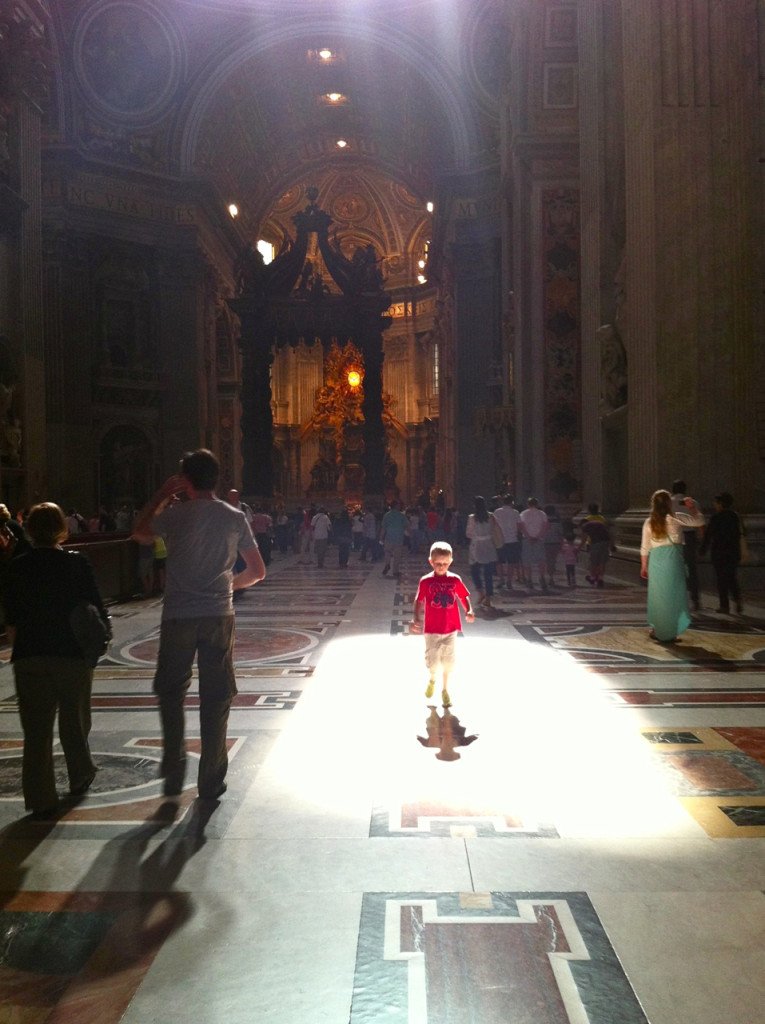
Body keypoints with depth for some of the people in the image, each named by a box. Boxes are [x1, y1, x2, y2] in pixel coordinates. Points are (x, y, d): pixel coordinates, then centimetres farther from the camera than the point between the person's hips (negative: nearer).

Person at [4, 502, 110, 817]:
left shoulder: (17, 567, -1)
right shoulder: (77, 563, -7)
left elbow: (11, 622, 2)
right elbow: (96, 609, -6)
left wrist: (19, 648, 15)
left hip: (29, 658, 1)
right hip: (73, 655, -1)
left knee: (36, 730, 7)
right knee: (74, 722, 17)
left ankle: (40, 799, 8)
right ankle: (80, 777, 35)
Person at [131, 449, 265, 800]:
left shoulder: (176, 514, -4)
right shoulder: (235, 518, 2)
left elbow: (139, 533, 17)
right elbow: (257, 572, 6)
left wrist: (161, 496, 18)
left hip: (178, 617, -1)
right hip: (218, 616, 1)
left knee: (171, 692, 18)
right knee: (215, 698, 8)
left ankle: (173, 769, 17)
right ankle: (211, 781, 14)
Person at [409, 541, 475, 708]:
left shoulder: (455, 580, -1)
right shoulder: (426, 581, -7)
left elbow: (464, 596, 8)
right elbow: (418, 602, -6)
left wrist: (469, 611, -10)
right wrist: (415, 619, -19)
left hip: (451, 629, 2)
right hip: (432, 629, -2)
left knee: (448, 661, 8)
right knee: (432, 661, 1)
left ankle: (445, 690, 27)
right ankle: (432, 680, 34)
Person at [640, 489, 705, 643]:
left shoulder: (649, 523, 6)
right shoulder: (676, 519, -4)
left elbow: (645, 548, 9)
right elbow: (700, 520, 6)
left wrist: (644, 566, 18)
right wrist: (693, 507, 22)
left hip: (655, 559, 4)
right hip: (672, 559, -4)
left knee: (657, 594, 15)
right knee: (672, 595, 4)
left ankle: (656, 630, 23)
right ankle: (668, 634, 7)